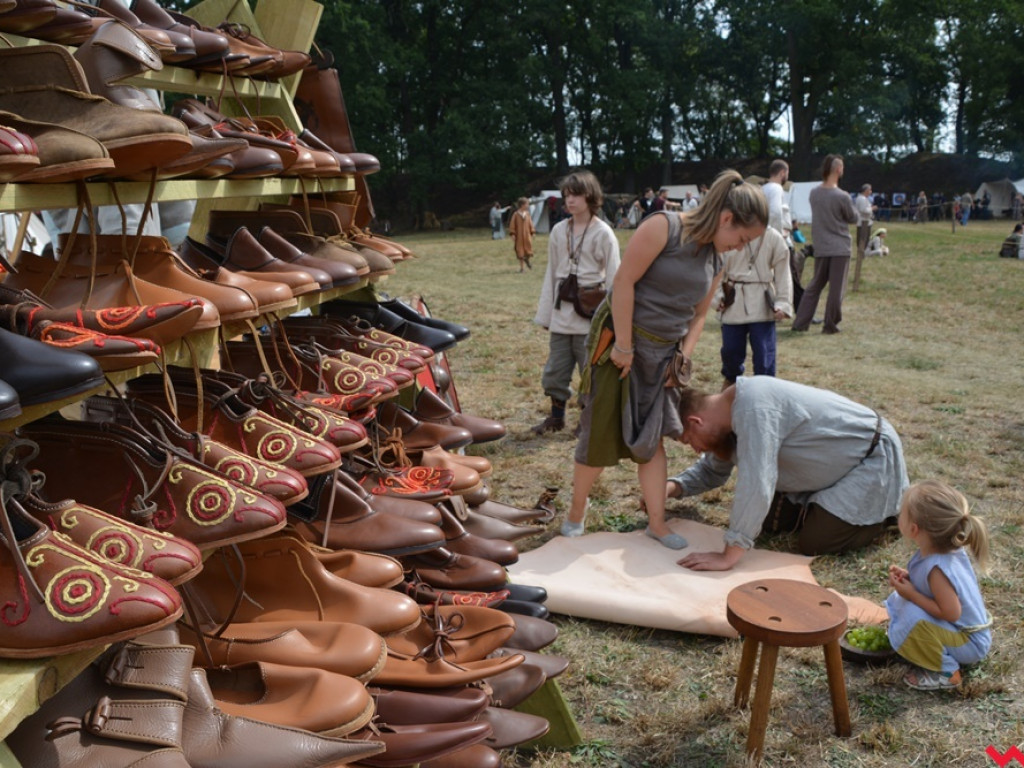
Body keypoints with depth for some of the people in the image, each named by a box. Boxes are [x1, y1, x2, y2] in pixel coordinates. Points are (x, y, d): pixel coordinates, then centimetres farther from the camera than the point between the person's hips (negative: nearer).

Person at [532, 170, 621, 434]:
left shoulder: (603, 234, -6)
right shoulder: (559, 231, 6)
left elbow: (613, 279, -5)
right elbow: (551, 274, 10)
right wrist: (545, 313, 9)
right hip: (561, 315, 4)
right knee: (555, 371, 11)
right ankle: (556, 417, 28)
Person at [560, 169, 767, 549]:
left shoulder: (715, 261, 6)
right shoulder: (663, 228, -17)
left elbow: (698, 315, 15)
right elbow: (624, 281, -20)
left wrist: (683, 356, 2)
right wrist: (624, 347, -19)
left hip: (662, 353, 6)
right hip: (619, 338, -6)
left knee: (651, 437, 8)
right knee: (600, 434, 0)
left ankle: (657, 523, 16)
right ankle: (575, 515, 18)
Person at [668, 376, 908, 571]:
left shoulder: (753, 405, -33)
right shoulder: (731, 411, -3)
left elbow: (755, 484, -38)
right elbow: (712, 471, 11)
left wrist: (727, 556, -36)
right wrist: (673, 487, -8)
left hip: (873, 459, -9)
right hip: (835, 465, 9)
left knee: (813, 544, -14)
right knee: (769, 522, 7)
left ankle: (888, 511, 7)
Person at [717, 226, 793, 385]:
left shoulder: (773, 238, -4)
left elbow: (782, 273, -1)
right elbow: (720, 268, 8)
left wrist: (783, 303, -7)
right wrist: (719, 295, 0)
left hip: (762, 306, -2)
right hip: (734, 302, 2)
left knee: (764, 353, -2)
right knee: (730, 350, 11)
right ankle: (731, 380, 41)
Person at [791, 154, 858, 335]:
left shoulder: (814, 193, 2)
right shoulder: (842, 196, -15)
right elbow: (853, 218, 0)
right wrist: (851, 206, 16)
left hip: (820, 247, 6)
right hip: (840, 247, -5)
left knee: (815, 285, 13)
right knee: (836, 287, 2)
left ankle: (800, 322, 10)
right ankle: (830, 324, 6)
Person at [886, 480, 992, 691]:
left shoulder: (937, 568, -33)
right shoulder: (946, 549, -7)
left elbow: (951, 613, -30)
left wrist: (912, 595, -23)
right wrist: (908, 578, -5)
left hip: (970, 643, -9)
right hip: (968, 626, 9)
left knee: (913, 617, -31)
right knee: (897, 601, 9)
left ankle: (945, 673, -10)